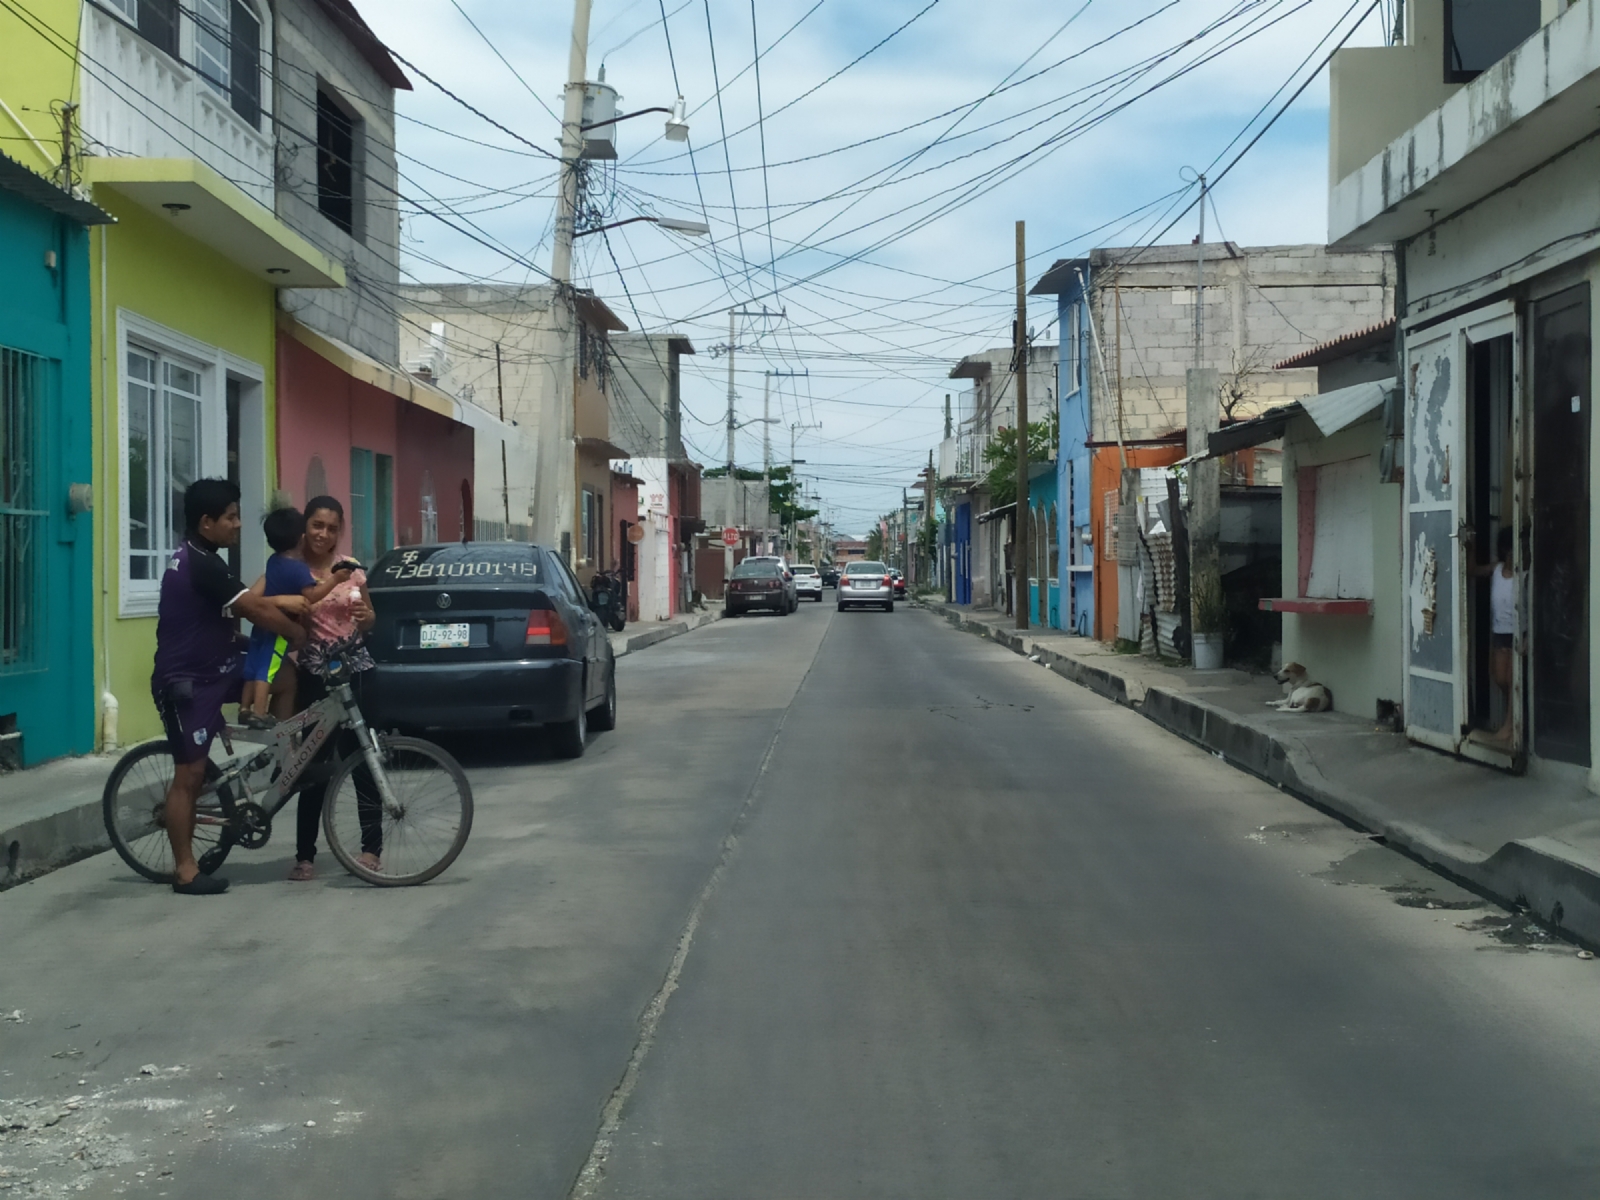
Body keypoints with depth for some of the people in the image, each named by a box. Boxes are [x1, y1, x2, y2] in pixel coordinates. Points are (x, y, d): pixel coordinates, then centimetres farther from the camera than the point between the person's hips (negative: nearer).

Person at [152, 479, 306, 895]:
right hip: (187, 682, -10)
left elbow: (242, 606, 17)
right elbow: (256, 611, -21)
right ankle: (185, 871, 2)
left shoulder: (197, 560, 10)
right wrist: (304, 637, -12)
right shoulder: (201, 565, -22)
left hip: (211, 670, 10)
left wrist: (282, 602, 3)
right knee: (190, 774, -5)